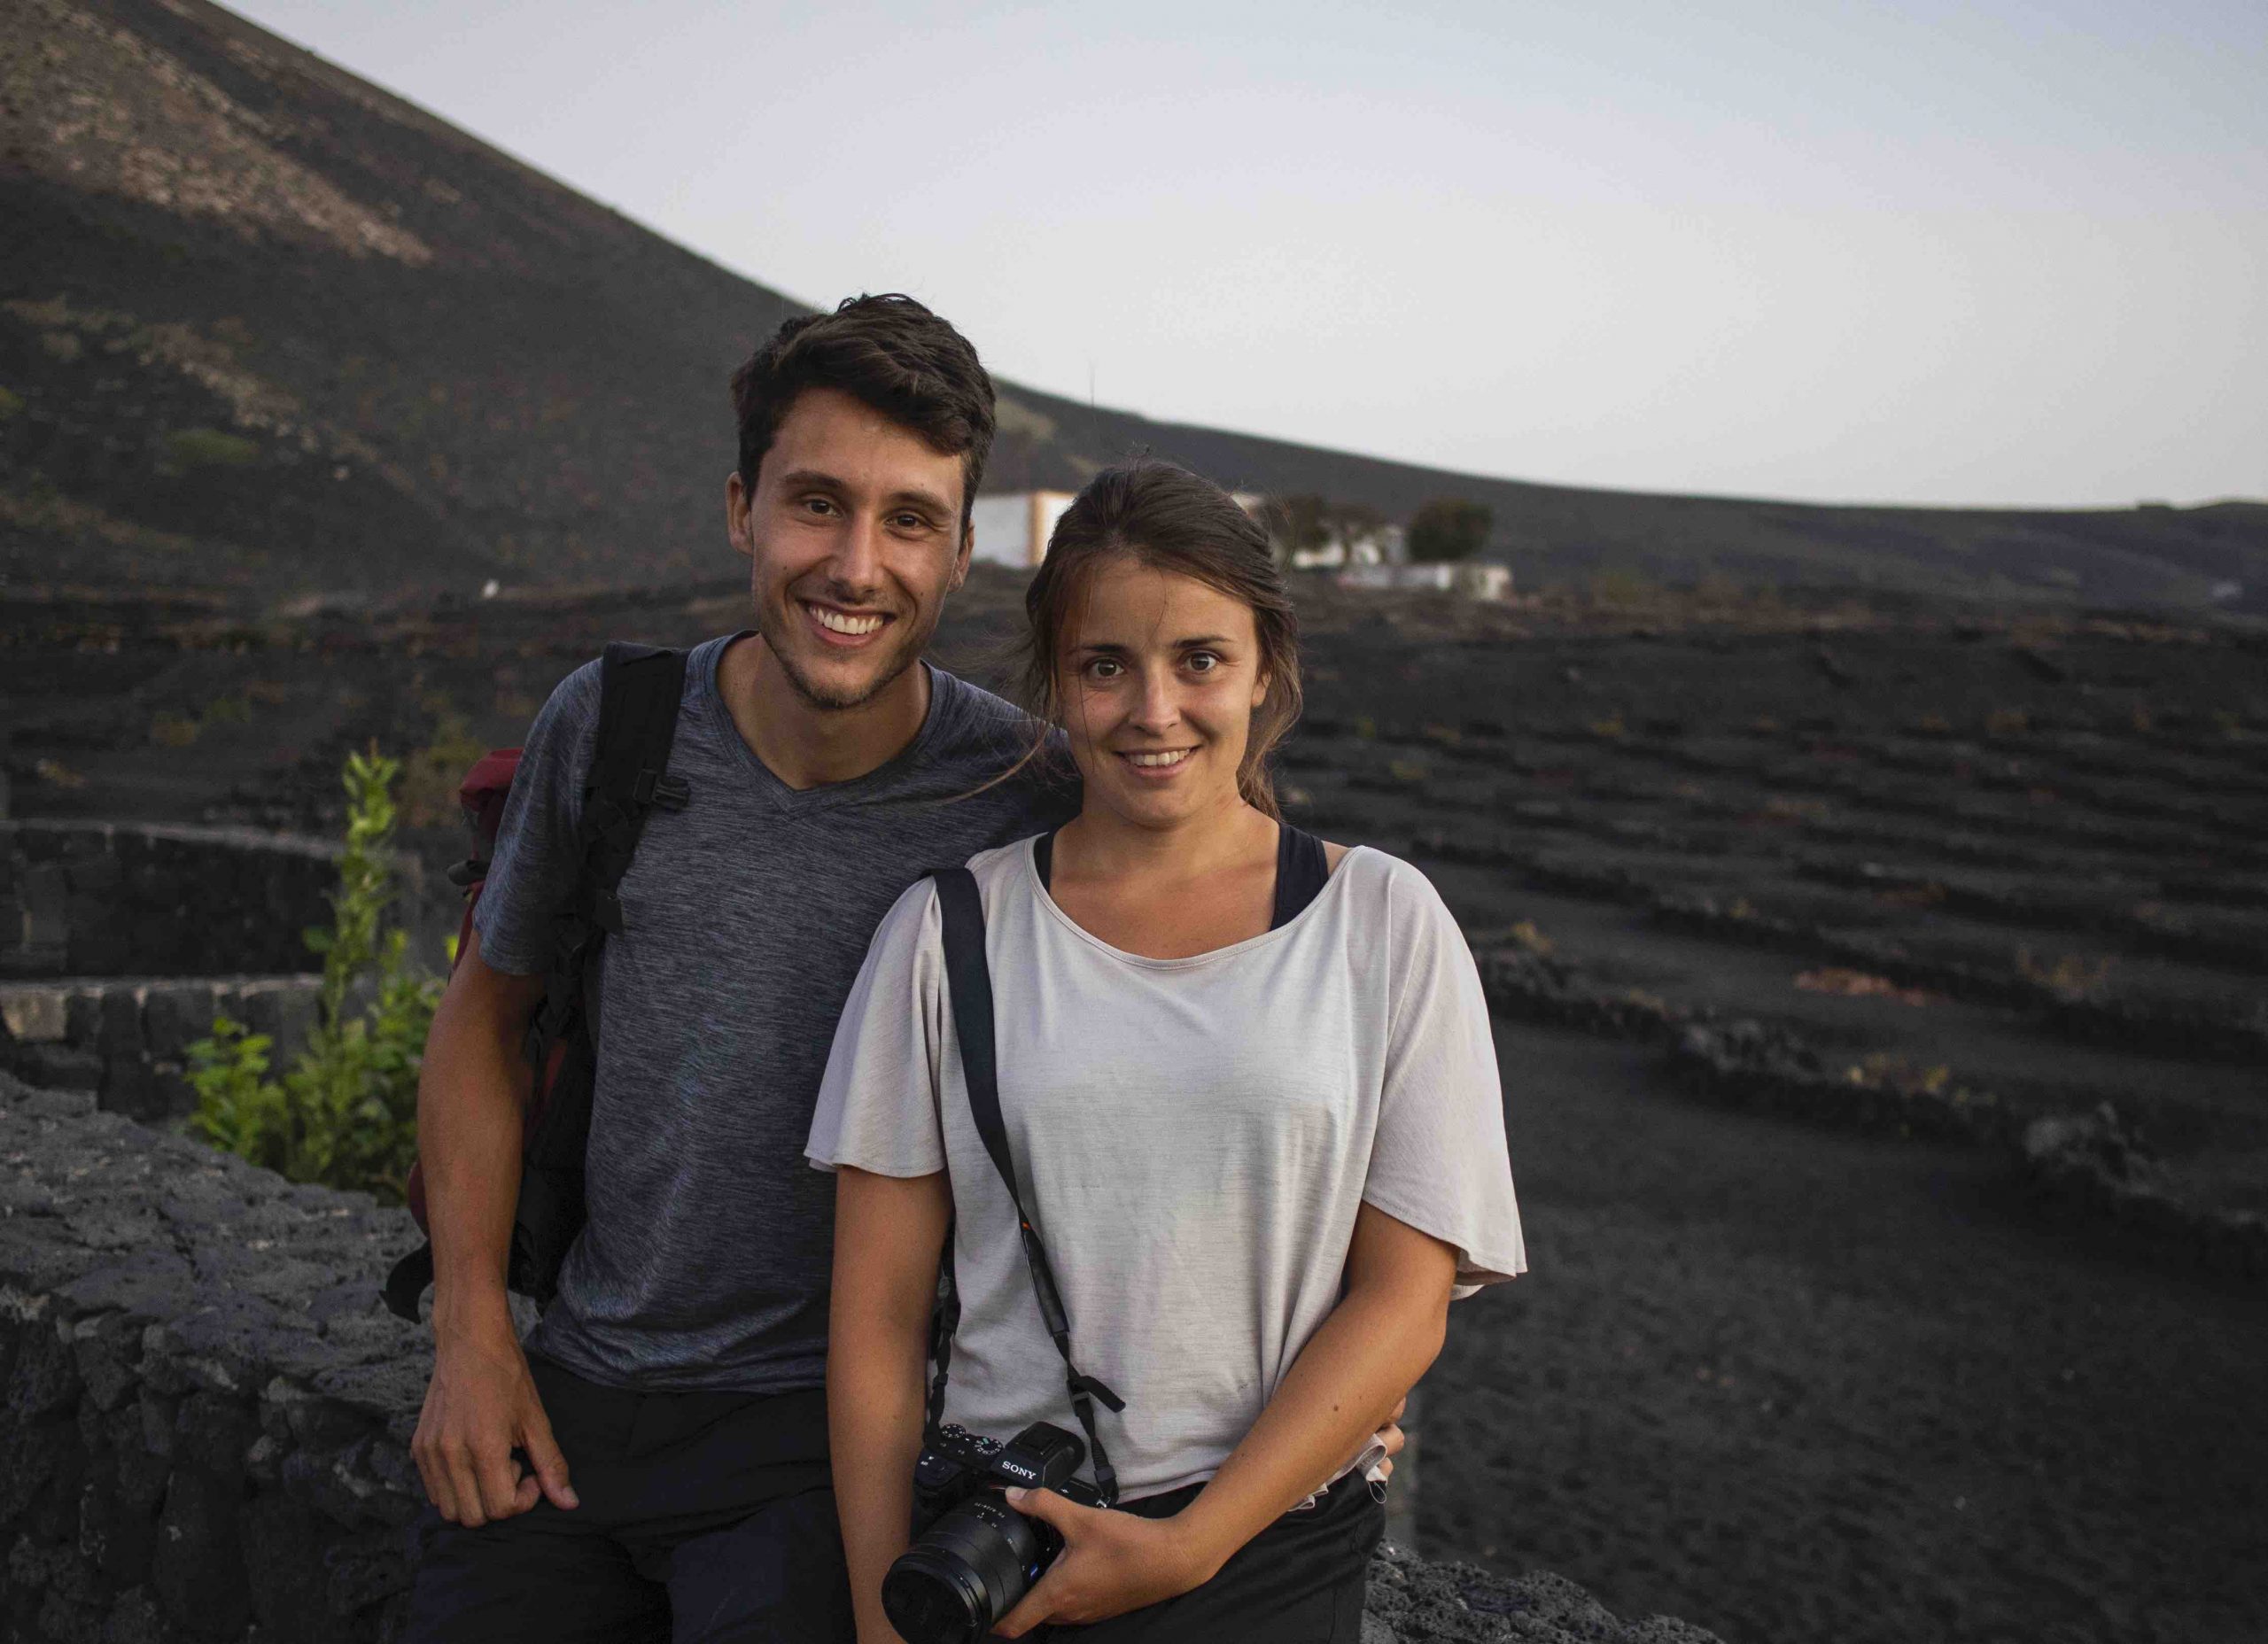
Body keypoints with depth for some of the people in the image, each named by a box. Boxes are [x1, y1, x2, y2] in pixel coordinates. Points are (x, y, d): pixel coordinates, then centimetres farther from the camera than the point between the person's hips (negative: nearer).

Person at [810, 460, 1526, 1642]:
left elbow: (1403, 1302, -5)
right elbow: (877, 1312, -1)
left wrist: (1186, 1545, -11)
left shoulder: (1384, 924, -3)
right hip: (989, 1540, 1)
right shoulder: (951, 926, -2)